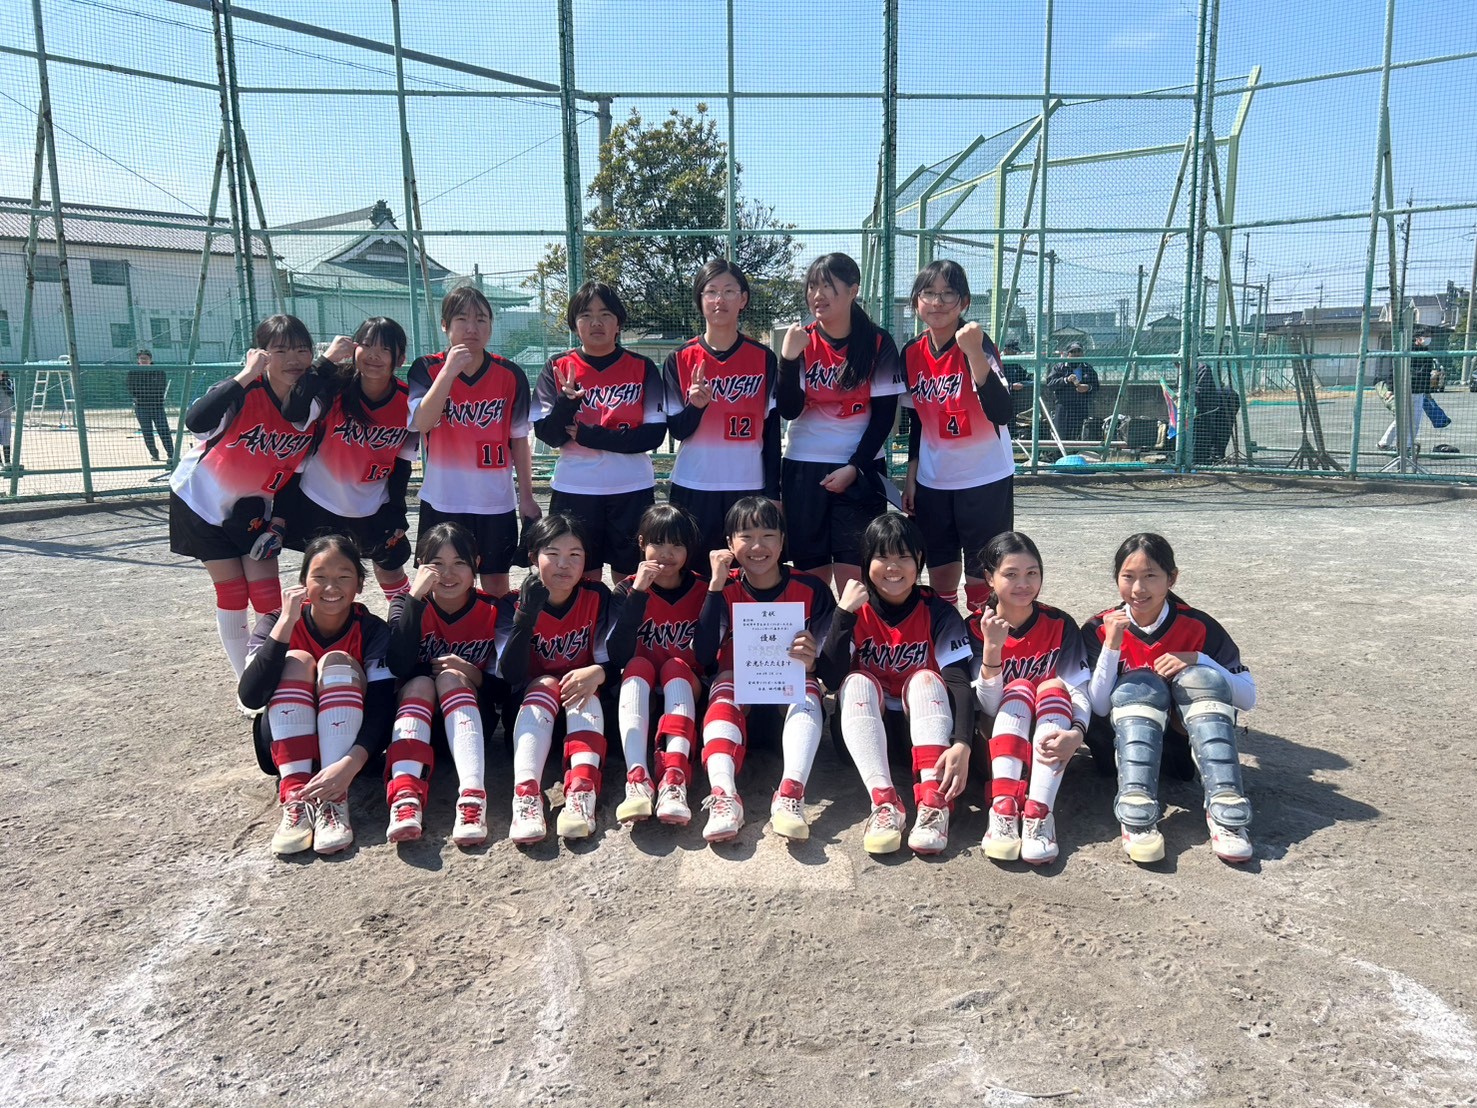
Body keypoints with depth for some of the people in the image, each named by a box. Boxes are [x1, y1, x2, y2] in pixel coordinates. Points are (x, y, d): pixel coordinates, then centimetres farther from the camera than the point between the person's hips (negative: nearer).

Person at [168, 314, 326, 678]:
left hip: (252, 506, 4)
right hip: (203, 499, -4)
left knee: (267, 592, -3)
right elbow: (196, 422, -45)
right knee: (232, 593, -2)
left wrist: (280, 518, -5)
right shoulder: (246, 393, -25)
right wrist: (246, 375, -46)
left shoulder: (314, 406, -11)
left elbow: (298, 466, 1)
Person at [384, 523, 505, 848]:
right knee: (419, 684, -29)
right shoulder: (409, 605, -5)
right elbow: (399, 667, -25)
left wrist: (473, 676, -26)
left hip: (470, 713, 0)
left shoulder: (492, 612, -5)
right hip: (419, 714, 1)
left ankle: (473, 797, -47)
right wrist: (415, 596, -28)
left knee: (451, 678, -28)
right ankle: (405, 799, -50)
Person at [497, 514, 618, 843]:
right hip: (531, 706, 0)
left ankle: (582, 792, -48)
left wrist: (597, 673, -34)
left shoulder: (597, 597, -6)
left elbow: (612, 660, -9)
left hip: (584, 705, 1)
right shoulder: (519, 603, -8)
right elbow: (511, 675, -21)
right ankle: (526, 795, -48)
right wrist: (527, 613, -33)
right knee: (545, 685, -30)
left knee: (586, 686, -30)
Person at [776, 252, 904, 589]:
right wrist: (788, 358, -18)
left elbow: (884, 415, -2)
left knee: (854, 578, -5)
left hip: (861, 470, -2)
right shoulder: (800, 341, 3)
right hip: (803, 468, 2)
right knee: (810, 575, 3)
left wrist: (854, 467, -10)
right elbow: (789, 410, -5)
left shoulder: (878, 343, -2)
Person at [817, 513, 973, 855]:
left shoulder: (939, 614, -9)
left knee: (926, 678, -28)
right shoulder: (855, 610, -6)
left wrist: (962, 744, -38)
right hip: (867, 725, 1)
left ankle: (934, 803, -41)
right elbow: (831, 678, -19)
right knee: (858, 682, -28)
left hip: (922, 724, -1)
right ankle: (884, 801, -42)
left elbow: (959, 683, -21)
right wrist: (844, 612, -29)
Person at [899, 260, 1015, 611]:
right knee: (940, 574, 12)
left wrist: (973, 352, -37)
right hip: (932, 482, 5)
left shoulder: (978, 344, -14)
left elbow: (1001, 414, -29)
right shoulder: (912, 353, 2)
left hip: (985, 480, -5)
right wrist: (910, 479, 12)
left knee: (982, 579, -1)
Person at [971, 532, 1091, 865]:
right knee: (1020, 687, -28)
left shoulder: (1060, 625, -6)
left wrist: (1076, 733, -38)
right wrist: (992, 648, -33)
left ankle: (1038, 814, -41)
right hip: (998, 738, -1)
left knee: (1054, 687, -27)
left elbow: (1078, 690, -16)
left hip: (1045, 741, 1)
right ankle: (1003, 810, -43)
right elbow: (988, 706, -18)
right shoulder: (977, 628, -10)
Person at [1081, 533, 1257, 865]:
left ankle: (1226, 810, -37)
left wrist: (1197, 661, -21)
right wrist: (1112, 646, -24)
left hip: (1189, 748, 1)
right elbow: (1098, 707, -13)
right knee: (1141, 684, -29)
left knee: (1201, 676, -25)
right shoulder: (1099, 630, -7)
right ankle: (1136, 814, -45)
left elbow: (1249, 697, -6)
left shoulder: (1199, 627, -6)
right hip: (1124, 745, -1)